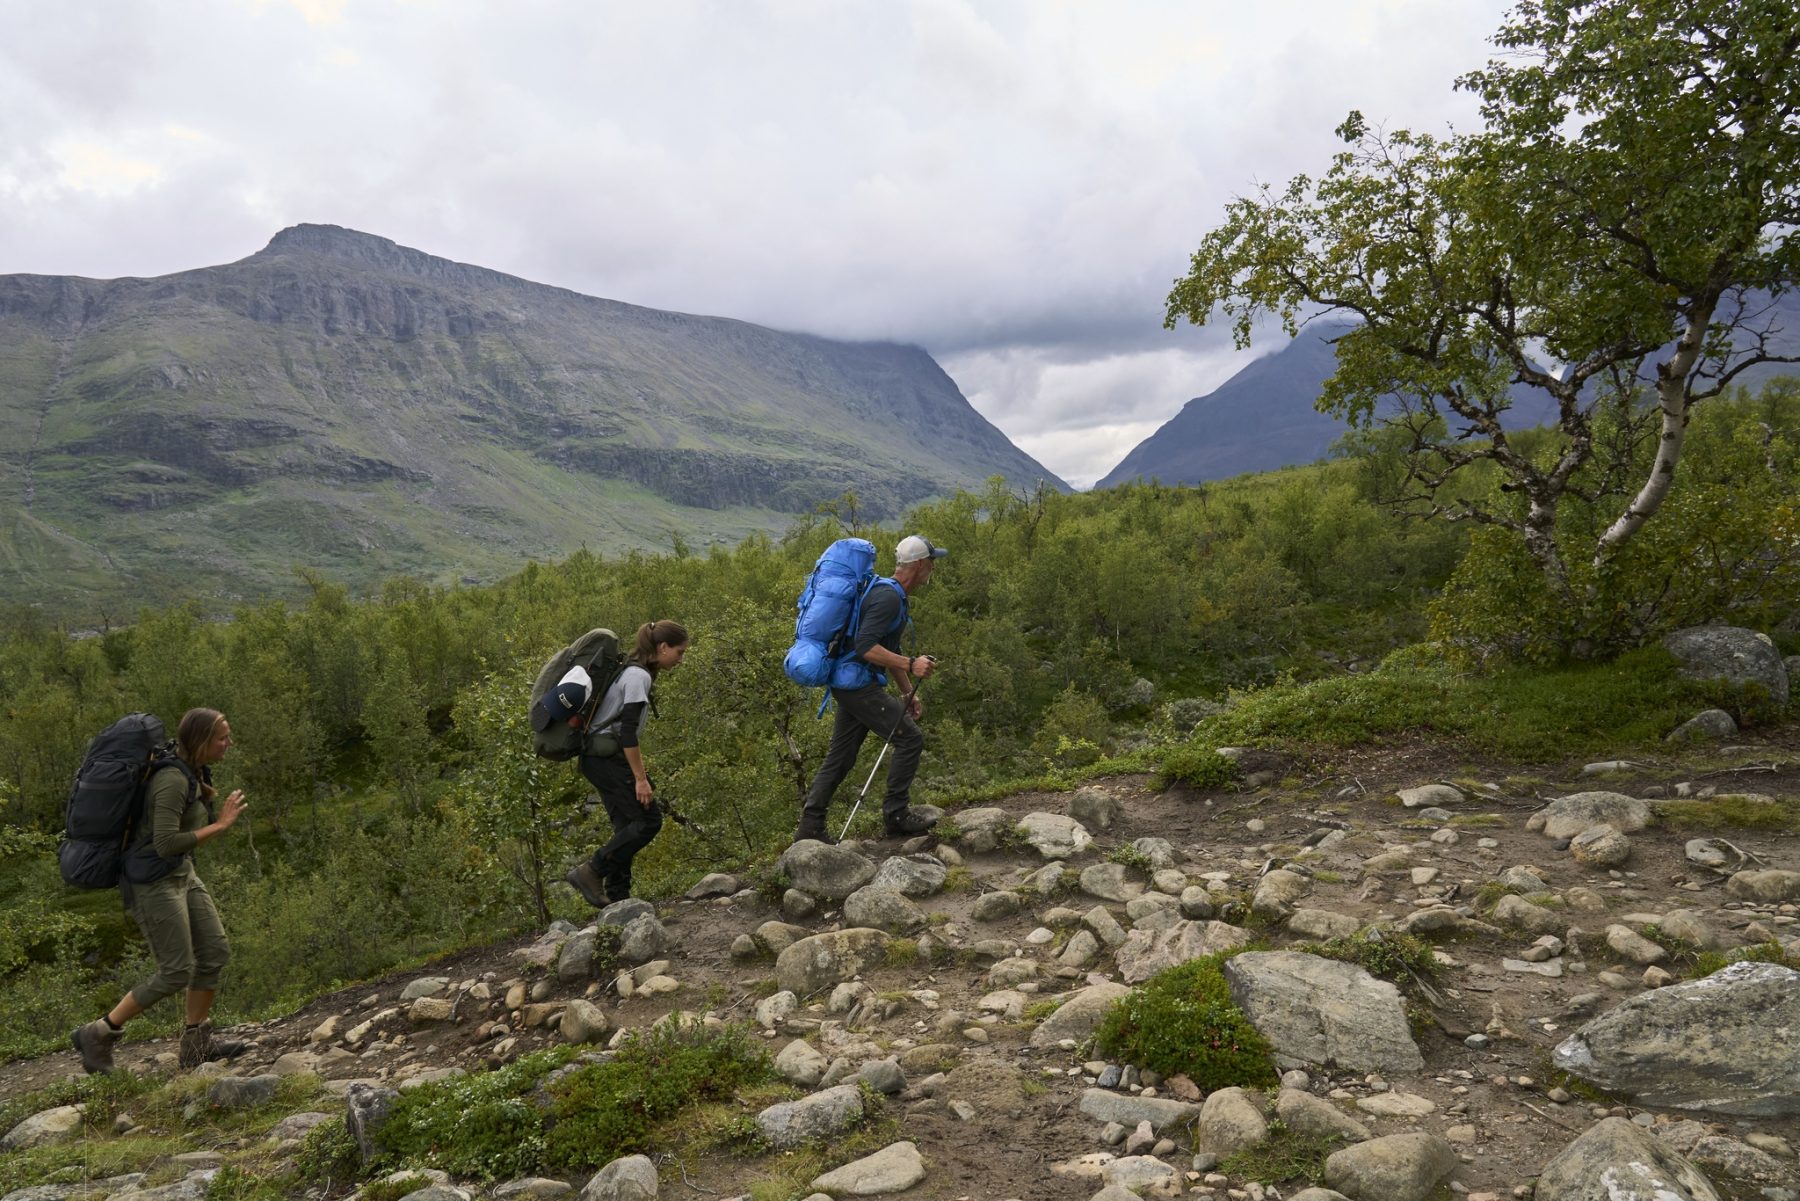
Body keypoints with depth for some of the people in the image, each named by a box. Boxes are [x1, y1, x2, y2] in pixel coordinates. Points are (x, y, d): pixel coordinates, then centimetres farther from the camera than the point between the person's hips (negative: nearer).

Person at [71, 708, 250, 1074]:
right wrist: (220, 825, -24)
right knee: (177, 974, -4)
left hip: (181, 875, 9)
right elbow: (166, 844, -31)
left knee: (215, 952, 5)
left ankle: (196, 1044, 16)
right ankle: (97, 1035, 14)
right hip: (152, 884, -9)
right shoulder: (172, 780, -27)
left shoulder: (193, 771, 4)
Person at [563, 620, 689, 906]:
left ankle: (617, 897, 6)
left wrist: (640, 770, 24)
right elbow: (627, 732, -21)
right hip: (607, 757, -10)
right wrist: (640, 778, -20)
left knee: (628, 827, 7)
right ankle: (590, 872, -7)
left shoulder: (632, 672, 16)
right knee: (648, 820, -9)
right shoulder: (638, 676, -15)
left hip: (598, 757, 10)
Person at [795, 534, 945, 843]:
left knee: (841, 756, 11)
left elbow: (888, 650, 27)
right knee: (909, 738, -6)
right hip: (859, 685, -10)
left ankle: (810, 825, 14)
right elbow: (866, 647, -27)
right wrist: (910, 664, -26)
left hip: (851, 686, 10)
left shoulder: (892, 595, 17)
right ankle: (895, 814, 2)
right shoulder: (888, 597, -17)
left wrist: (910, 692, 26)